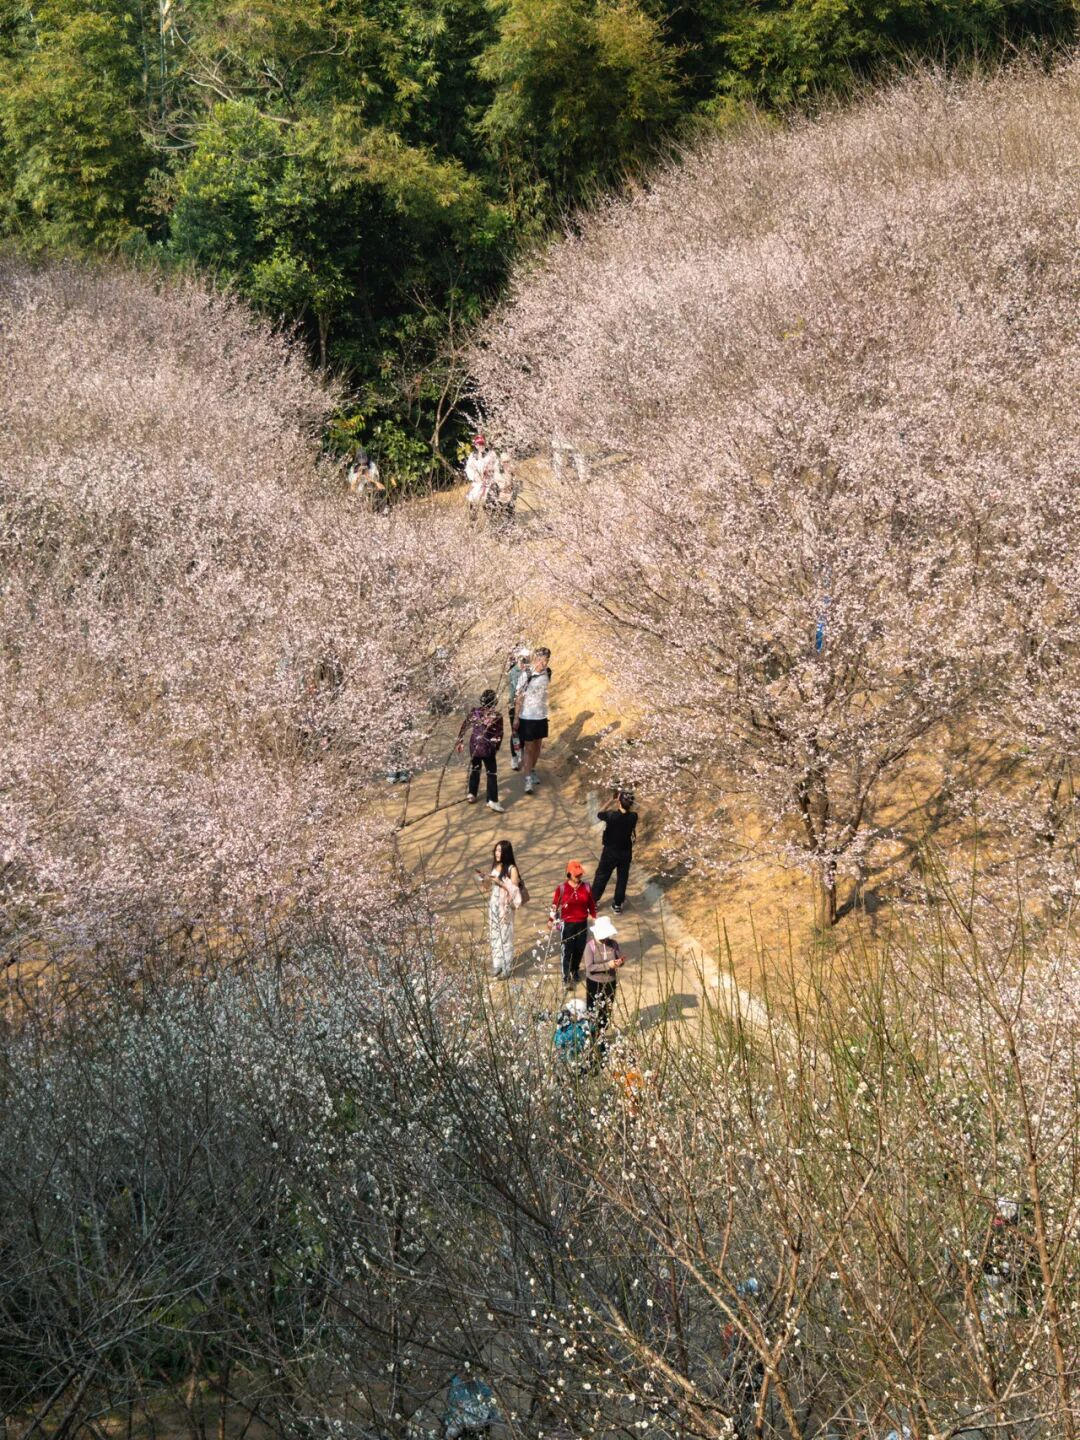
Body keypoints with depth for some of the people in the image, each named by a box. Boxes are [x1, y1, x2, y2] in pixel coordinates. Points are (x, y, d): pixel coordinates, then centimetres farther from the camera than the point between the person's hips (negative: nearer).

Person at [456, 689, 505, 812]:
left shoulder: (474, 711, -3)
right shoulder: (497, 716, -10)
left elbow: (464, 726, 3)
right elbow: (499, 735, -3)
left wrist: (460, 742, 14)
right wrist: (496, 748, 13)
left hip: (474, 746, 4)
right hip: (488, 748, -4)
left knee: (475, 769, 24)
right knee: (492, 773, 4)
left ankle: (471, 793, 29)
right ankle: (492, 800, -3)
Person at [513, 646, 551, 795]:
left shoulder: (546, 673, -1)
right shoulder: (526, 675, -18)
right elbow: (519, 697, -13)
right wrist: (516, 718, -12)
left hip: (541, 716, 6)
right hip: (527, 717, -6)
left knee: (538, 746, 17)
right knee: (528, 748, -3)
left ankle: (532, 771, 36)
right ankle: (528, 780, 1)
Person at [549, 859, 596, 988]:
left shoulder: (586, 888, -2)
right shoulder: (562, 888, -11)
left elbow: (591, 904, 8)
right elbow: (555, 905, -6)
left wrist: (594, 918, 10)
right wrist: (551, 920, -9)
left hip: (582, 923, 3)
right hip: (567, 923, -3)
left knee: (580, 949, 12)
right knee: (568, 951, -3)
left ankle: (575, 970, 36)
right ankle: (567, 978, 2)